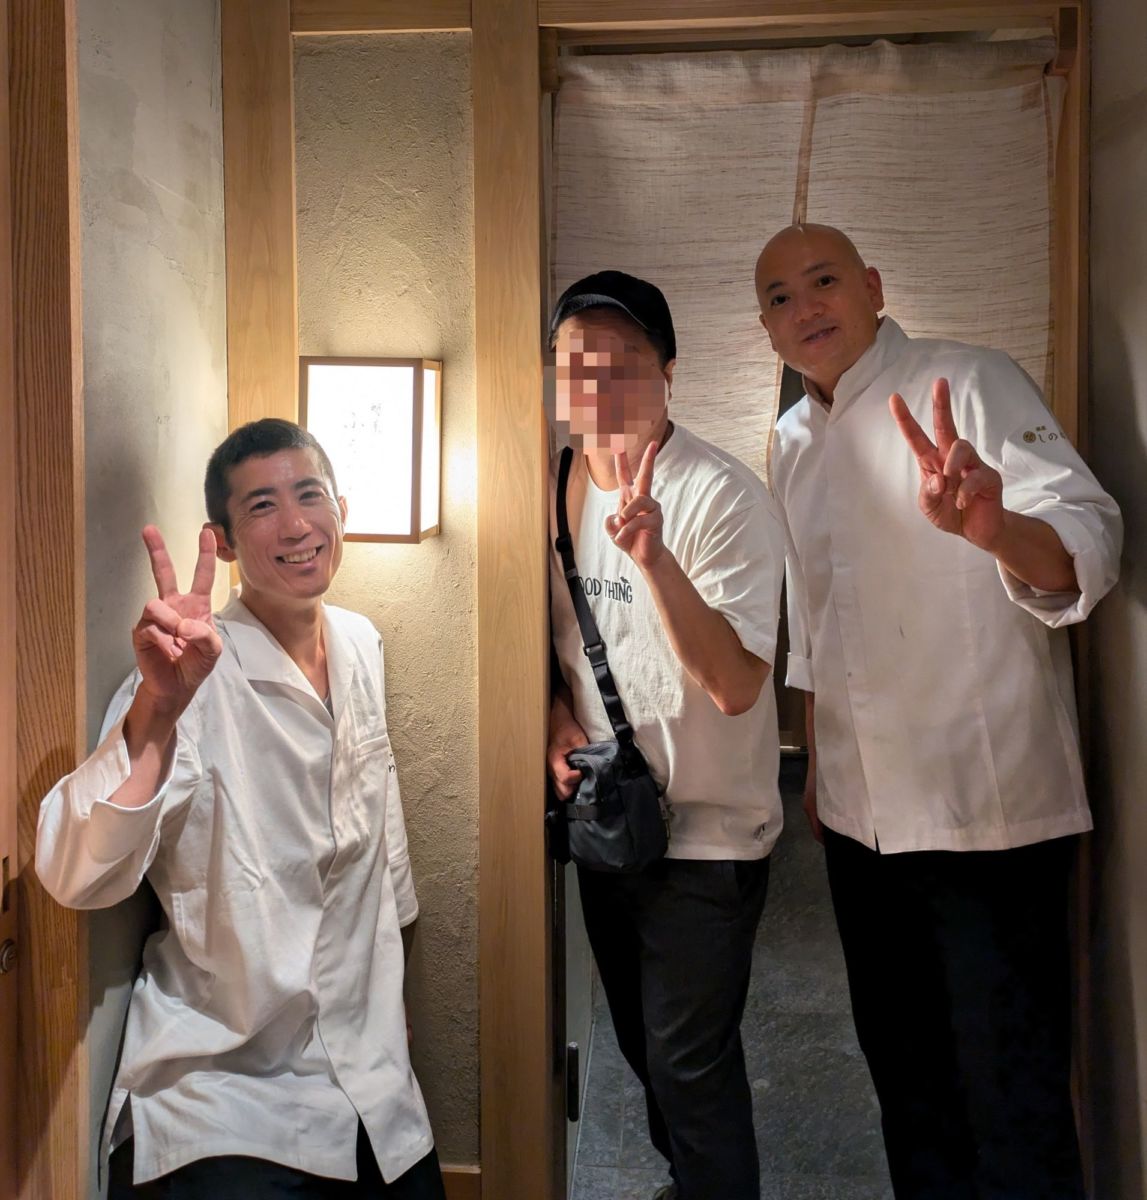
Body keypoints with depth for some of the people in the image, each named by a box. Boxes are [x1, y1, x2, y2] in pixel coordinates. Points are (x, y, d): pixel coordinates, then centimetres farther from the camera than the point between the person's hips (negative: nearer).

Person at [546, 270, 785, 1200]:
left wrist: (652, 557, -41)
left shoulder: (722, 496, -20)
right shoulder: (564, 489, 1)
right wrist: (561, 723, -2)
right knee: (644, 1044, 23)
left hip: (706, 836, -7)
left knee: (689, 1064, 1)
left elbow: (735, 685, -30)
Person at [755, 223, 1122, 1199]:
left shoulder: (971, 386, -9)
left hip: (986, 813, -6)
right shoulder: (796, 441, 10)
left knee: (1012, 1098, 1)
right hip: (862, 816, 6)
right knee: (903, 1067, 19)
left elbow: (1088, 538, -23)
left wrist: (995, 528, -45)